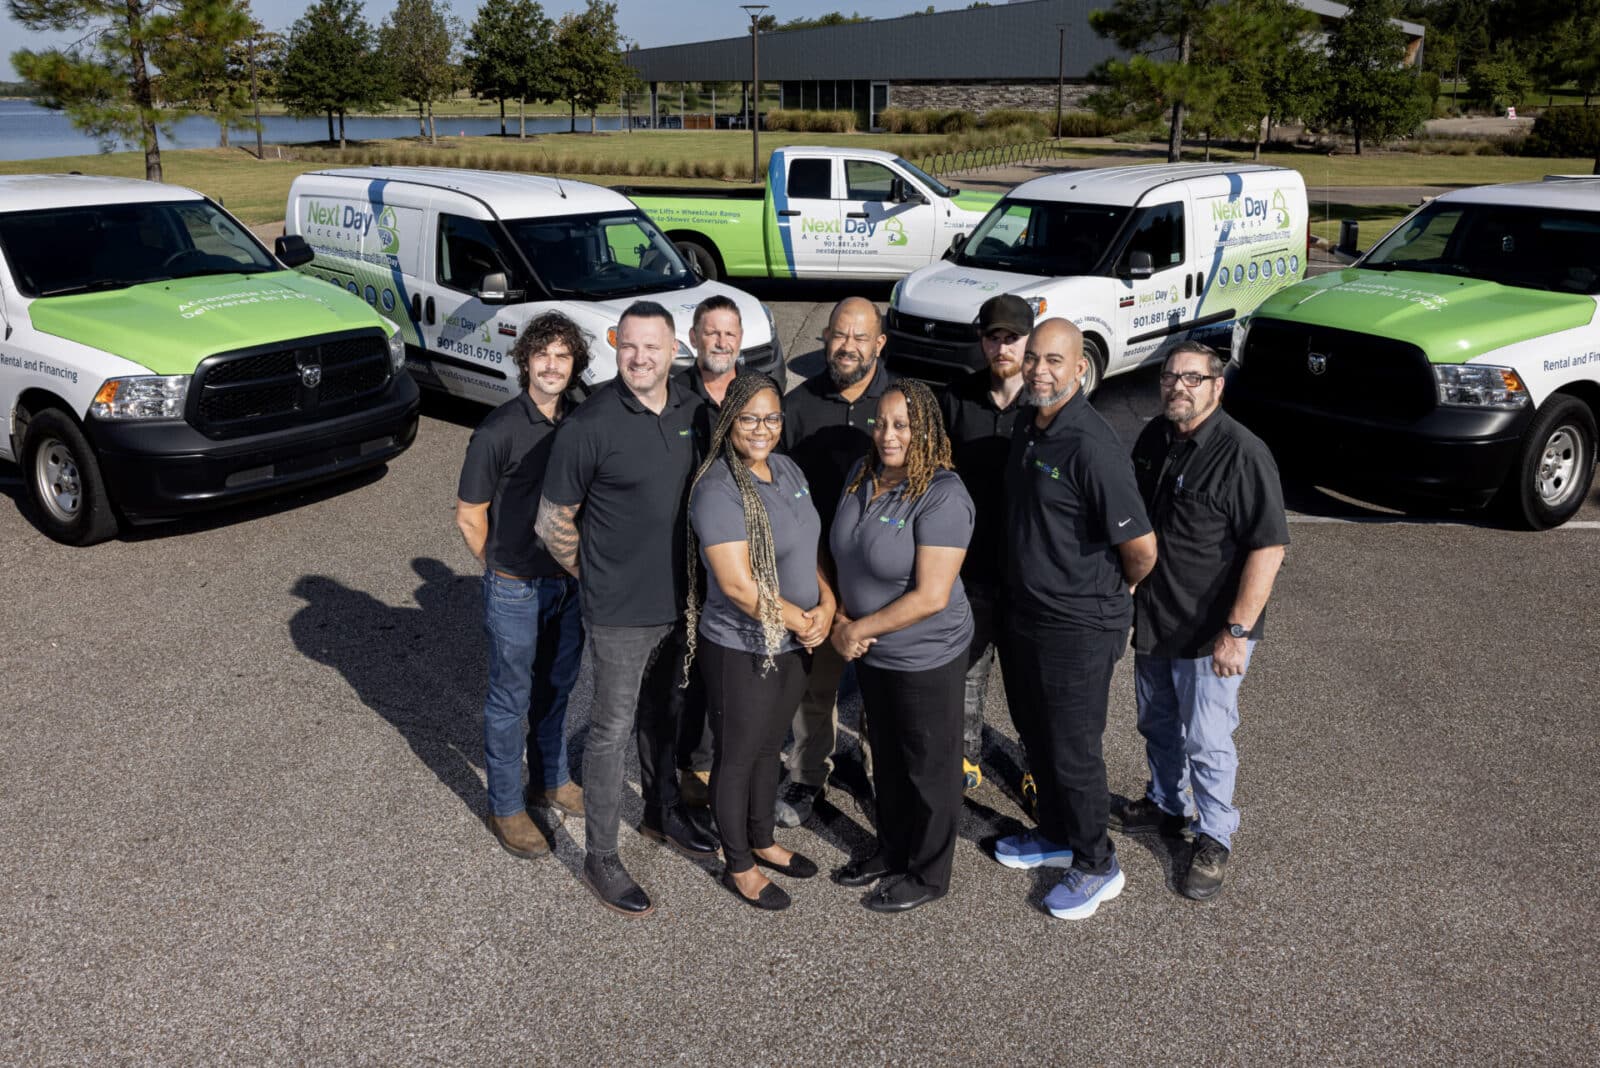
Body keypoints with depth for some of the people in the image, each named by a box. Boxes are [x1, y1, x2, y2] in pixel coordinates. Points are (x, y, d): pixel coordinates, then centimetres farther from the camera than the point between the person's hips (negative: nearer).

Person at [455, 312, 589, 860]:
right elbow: (469, 515, -9)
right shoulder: (498, 431, -18)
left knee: (557, 688, 21)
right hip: (515, 589, -5)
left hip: (570, 583, 5)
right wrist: (504, 569, 0)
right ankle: (505, 809, 24)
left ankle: (551, 780, 41)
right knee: (511, 700, 9)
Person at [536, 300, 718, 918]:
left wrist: (686, 574, 12)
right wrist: (594, 578, -1)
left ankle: (662, 812, 45)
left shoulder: (691, 411, -1)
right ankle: (600, 859, 20)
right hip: (619, 611, -6)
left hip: (677, 600, 6)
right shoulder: (590, 425, -19)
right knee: (612, 731, 5)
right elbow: (553, 521, -11)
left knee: (661, 712, 24)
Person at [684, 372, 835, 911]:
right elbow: (738, 586, -26)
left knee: (769, 746, 24)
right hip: (741, 650, -8)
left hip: (791, 644, 8)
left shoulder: (788, 469, 3)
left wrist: (826, 604, -6)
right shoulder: (719, 490, -23)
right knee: (737, 756, 11)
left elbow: (810, 546, 10)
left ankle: (762, 842, 44)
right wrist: (801, 621, -16)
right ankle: (739, 866, 30)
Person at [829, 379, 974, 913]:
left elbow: (930, 596, -26)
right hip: (872, 654, 7)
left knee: (929, 768, 11)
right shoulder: (863, 475, -2)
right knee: (886, 757, 23)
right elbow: (844, 557, 9)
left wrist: (860, 629, -18)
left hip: (925, 659, -7)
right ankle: (892, 851, 44)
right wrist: (841, 620, -6)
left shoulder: (942, 496, -24)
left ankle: (927, 875, 30)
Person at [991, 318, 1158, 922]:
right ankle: (1057, 836, 42)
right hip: (1027, 616, 9)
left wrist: (1116, 591, -6)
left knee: (1073, 751, 5)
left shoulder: (1090, 446, -25)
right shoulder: (1028, 430, 4)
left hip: (1078, 628, -9)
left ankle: (1096, 867, 25)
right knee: (1036, 734, 22)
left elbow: (1141, 547, -25)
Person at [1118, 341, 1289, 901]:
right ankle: (1165, 803, 43)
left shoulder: (1242, 455, -21)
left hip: (1209, 633, -7)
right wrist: (1129, 589, 16)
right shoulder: (1154, 438, 3)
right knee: (1157, 723, 22)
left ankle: (1213, 837, 22)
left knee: (1206, 740, 4)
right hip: (1151, 620, 7)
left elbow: (1268, 548, -22)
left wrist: (1237, 631, -24)